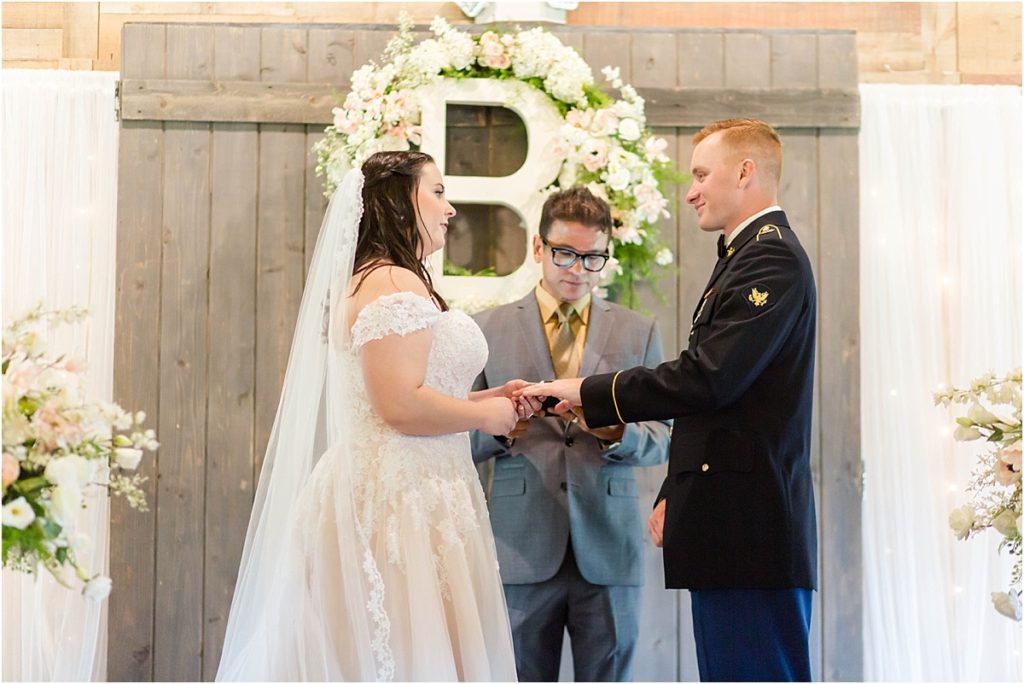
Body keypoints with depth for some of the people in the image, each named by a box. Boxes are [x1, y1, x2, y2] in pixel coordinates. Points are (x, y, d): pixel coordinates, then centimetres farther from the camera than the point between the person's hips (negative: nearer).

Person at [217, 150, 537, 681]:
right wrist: (484, 416, -8)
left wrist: (487, 400, 15)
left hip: (389, 493, 10)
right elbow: (401, 406, -22)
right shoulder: (395, 285, -13)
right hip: (400, 500, -10)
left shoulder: (374, 281, 20)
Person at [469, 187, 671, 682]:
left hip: (608, 550, 1)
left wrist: (617, 432, -13)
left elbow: (661, 440, 8)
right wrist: (500, 429, -14)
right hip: (522, 548, -1)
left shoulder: (638, 333, 12)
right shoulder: (489, 329, 9)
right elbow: (465, 439, 7)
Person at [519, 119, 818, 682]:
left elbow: (707, 379, -21)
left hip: (751, 529, -10)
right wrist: (675, 495, 21)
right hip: (729, 528, 10)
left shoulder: (771, 259, -12)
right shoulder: (744, 256, 21)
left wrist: (588, 393, -13)